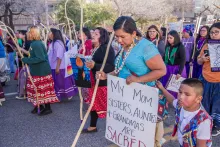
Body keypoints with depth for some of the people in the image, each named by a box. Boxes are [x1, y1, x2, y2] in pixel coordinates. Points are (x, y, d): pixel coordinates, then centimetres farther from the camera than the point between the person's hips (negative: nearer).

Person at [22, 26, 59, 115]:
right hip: (37, 71, 10)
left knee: (43, 90, 1)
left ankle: (48, 108, 13)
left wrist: (26, 60, -21)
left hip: (42, 72, -10)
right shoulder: (34, 43, 10)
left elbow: (40, 58, -27)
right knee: (37, 89, 18)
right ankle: (39, 105, 32)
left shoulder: (36, 44, -21)